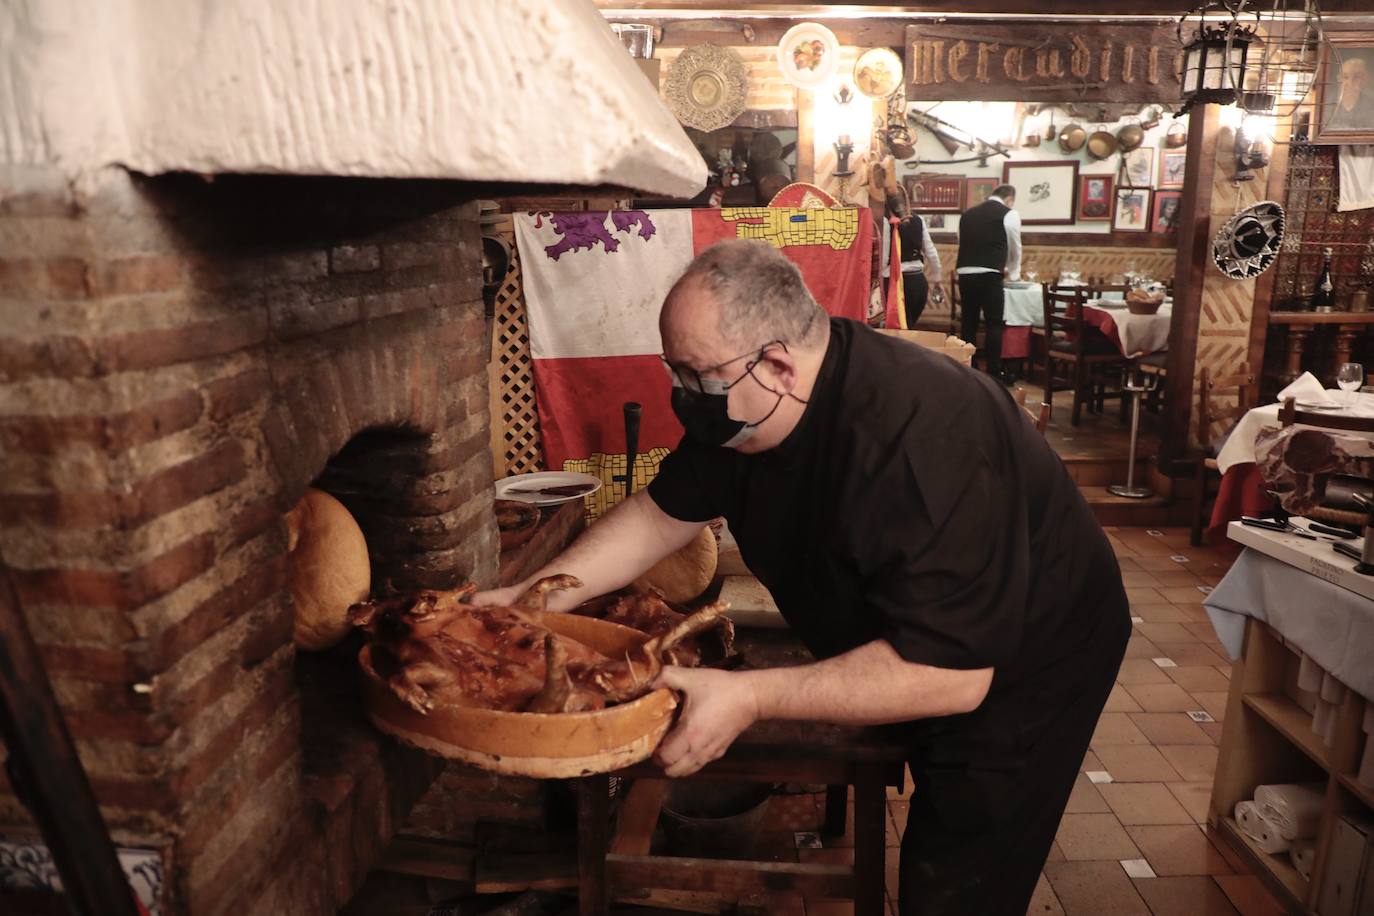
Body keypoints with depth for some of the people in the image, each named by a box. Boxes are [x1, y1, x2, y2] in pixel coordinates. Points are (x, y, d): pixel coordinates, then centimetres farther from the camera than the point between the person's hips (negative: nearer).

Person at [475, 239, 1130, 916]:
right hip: (911, 650, 7)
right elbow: (664, 511, -4)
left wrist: (750, 697, -41)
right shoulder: (740, 406, -14)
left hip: (1015, 673, -7)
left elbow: (949, 673, -39)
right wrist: (527, 599, -12)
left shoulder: (922, 442, -40)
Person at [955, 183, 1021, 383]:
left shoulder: (968, 213, 17)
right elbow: (1015, 248, 13)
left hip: (964, 274, 5)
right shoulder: (1009, 214, 4)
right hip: (989, 276, -5)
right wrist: (1013, 273, 33)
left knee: (968, 322, 12)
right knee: (994, 324, 2)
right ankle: (994, 373, 3)